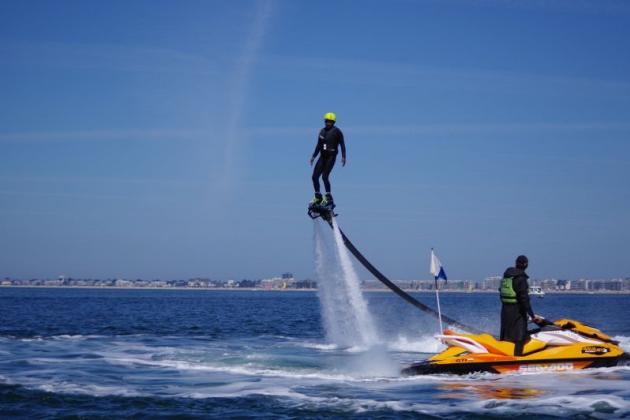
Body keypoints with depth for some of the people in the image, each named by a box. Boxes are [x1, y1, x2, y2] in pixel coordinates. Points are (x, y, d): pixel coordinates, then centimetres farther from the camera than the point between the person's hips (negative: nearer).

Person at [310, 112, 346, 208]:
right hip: (322, 157, 6)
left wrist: (343, 157, -14)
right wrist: (313, 156, 18)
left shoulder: (337, 131, -5)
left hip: (331, 157, -6)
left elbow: (342, 144, -5)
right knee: (315, 176, -1)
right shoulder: (322, 131, 13)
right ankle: (318, 197, 12)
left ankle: (328, 198, -6)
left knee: (324, 176, -16)